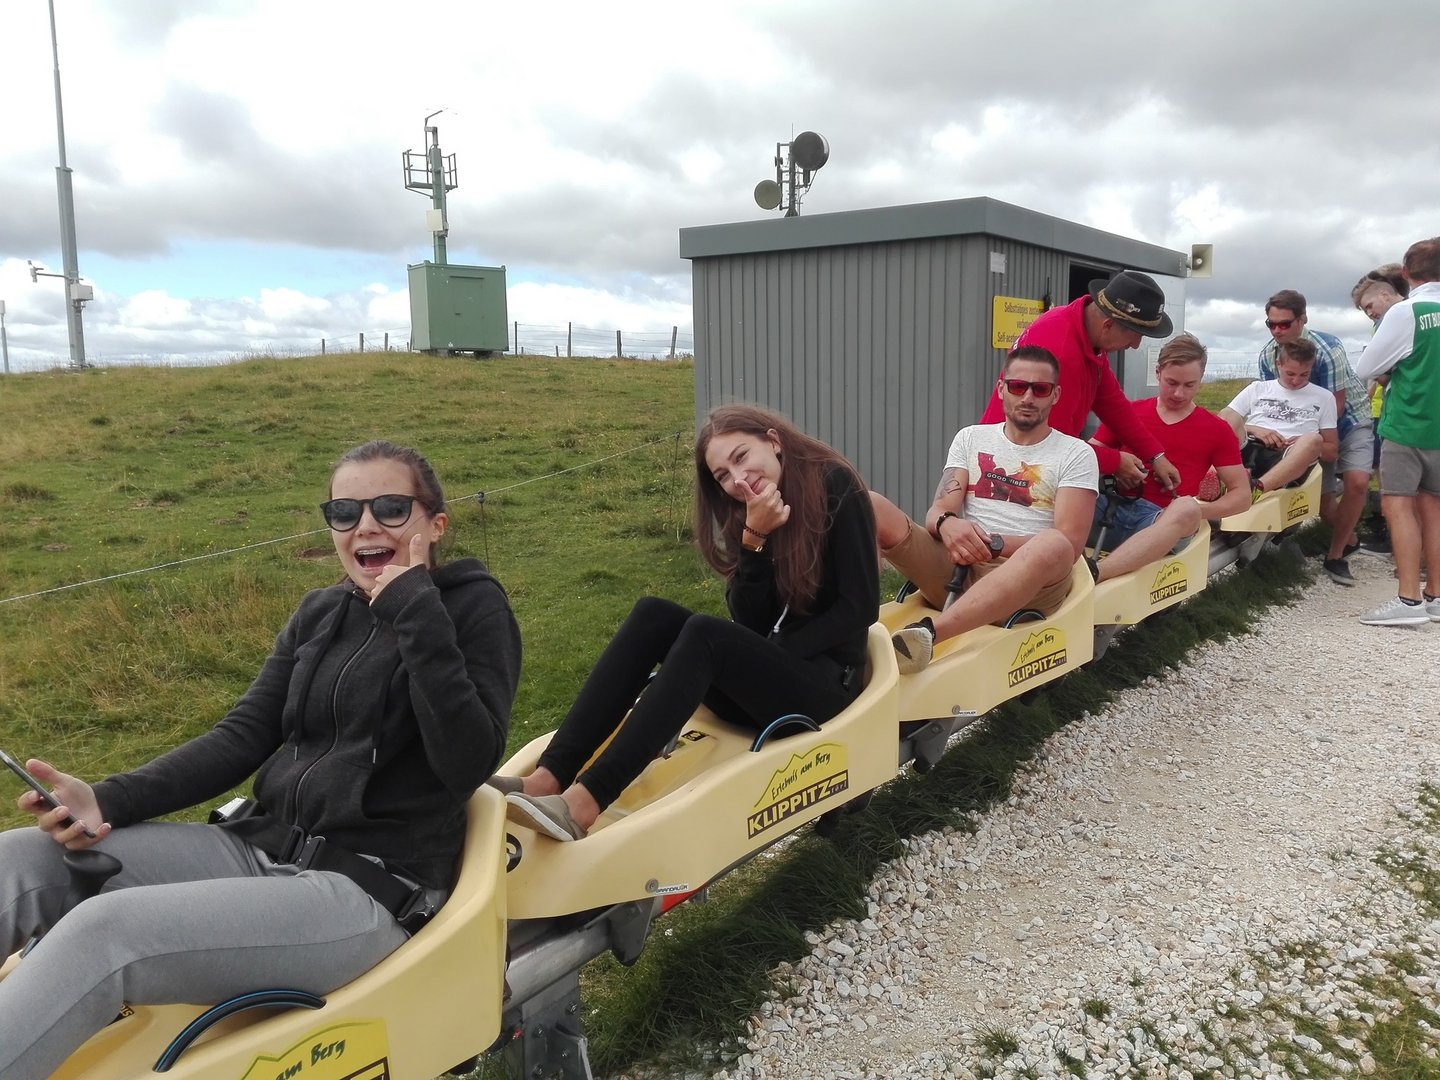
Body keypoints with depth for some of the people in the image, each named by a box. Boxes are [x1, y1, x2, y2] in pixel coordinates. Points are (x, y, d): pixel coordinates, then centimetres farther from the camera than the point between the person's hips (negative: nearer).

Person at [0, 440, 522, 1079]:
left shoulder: (473, 607, -4)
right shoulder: (320, 613, 14)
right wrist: (108, 801, -10)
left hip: (373, 889, -7)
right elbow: (243, 736, 6)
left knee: (101, 934, -27)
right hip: (262, 850, 7)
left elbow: (469, 763, -17)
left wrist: (418, 612, -21)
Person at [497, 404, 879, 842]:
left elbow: (859, 609, -12)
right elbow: (751, 625, -3)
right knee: (654, 616, -18)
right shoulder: (747, 515, 8)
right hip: (764, 680, 6)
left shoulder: (837, 489, -7)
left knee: (703, 634, -30)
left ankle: (585, 802, -40)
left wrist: (773, 656, -17)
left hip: (824, 680, -5)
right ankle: (549, 777, -28)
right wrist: (755, 539, -17)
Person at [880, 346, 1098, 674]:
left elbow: (1070, 542, -3)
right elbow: (938, 509, 7)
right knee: (870, 504, -19)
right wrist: (946, 524, -19)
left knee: (1053, 545, -39)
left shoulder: (1076, 454, 9)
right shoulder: (971, 438, 18)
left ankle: (925, 633, -53)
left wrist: (993, 544, -17)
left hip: (1025, 581, -2)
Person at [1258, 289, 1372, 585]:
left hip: (1347, 420, -4)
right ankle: (1348, 539, 31)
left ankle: (1336, 555, -10)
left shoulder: (1327, 349, -26)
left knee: (1356, 482, -25)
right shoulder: (1268, 355, -11)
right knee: (1321, 497, 0)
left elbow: (1336, 406, -24)